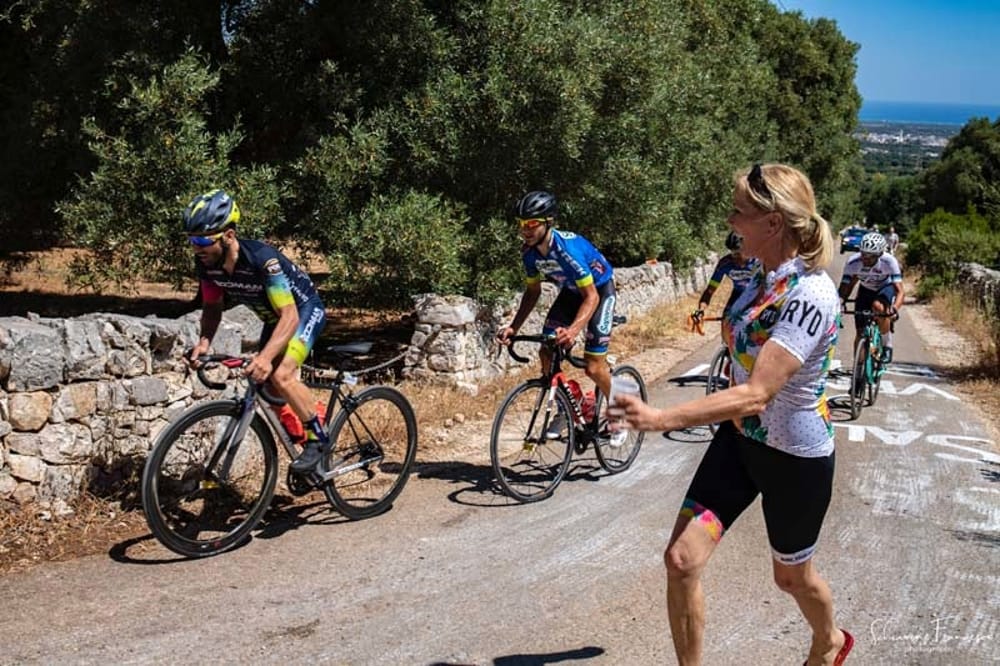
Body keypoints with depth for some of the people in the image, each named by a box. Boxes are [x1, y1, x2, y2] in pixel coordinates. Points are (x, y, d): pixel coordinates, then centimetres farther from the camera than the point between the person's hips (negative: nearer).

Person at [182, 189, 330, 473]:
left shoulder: (261, 258, -37)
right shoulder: (206, 264, -17)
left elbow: (290, 317, -39)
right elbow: (212, 306, -2)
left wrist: (266, 356, -53)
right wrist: (204, 342, -21)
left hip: (304, 309, -7)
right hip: (273, 316, 8)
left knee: (281, 375, -26)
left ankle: (318, 437, -5)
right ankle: (299, 438, 24)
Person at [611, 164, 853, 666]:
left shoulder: (809, 295, -29)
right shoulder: (764, 275, -3)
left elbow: (755, 395, -37)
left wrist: (661, 419, -46)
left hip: (794, 457, -6)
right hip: (739, 439, 7)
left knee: (791, 575, 19)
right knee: (681, 560, -5)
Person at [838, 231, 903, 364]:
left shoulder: (889, 262, -34)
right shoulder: (853, 262, -30)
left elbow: (900, 291, -39)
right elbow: (844, 289, -26)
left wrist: (895, 308, -59)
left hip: (885, 288, -2)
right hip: (865, 290, 2)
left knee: (878, 306, -36)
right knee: (860, 333, -5)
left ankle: (887, 345, -14)